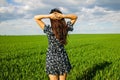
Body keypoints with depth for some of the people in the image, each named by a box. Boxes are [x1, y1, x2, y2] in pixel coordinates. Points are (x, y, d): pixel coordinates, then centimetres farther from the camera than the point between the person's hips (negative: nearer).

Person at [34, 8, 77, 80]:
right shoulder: (66, 28, -11)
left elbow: (36, 17, -10)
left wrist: (48, 16, -23)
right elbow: (75, 17, 3)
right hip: (63, 58, 2)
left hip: (51, 59, -2)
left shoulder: (48, 30, -18)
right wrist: (64, 16, -15)